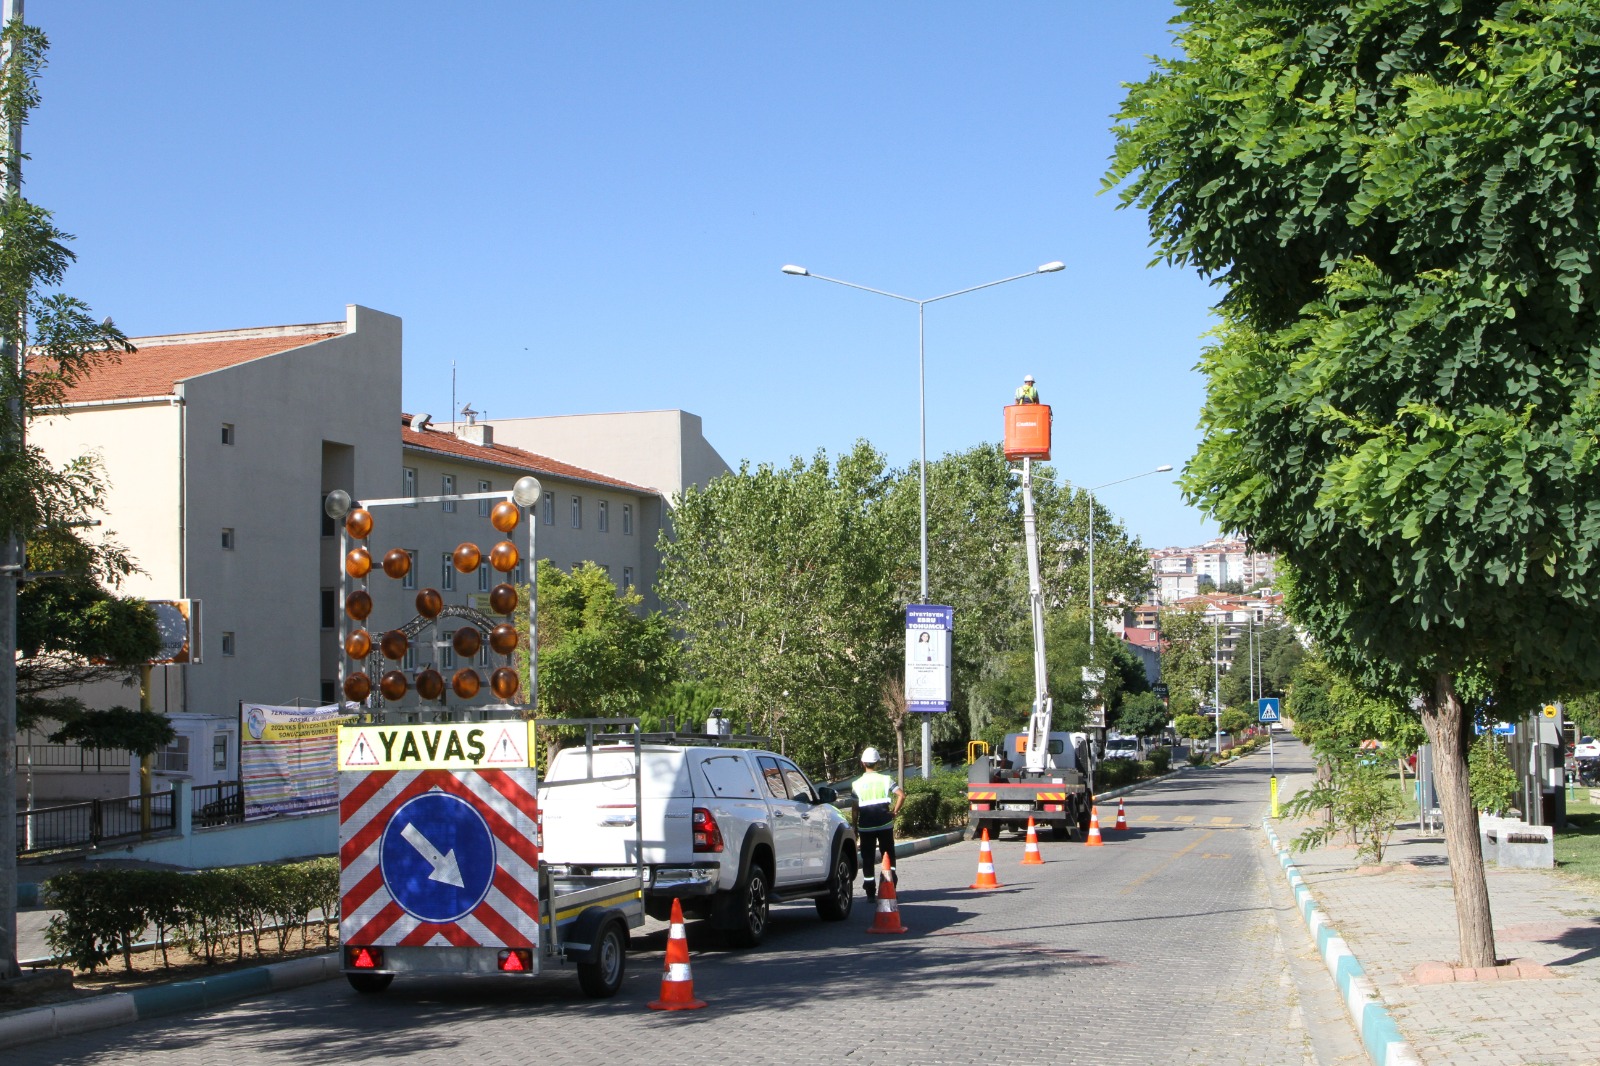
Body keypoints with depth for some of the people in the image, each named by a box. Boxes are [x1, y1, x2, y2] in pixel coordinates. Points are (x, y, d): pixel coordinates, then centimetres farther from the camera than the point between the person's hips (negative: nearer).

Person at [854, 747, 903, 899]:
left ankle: (870, 892, 2)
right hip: (884, 824, 0)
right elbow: (901, 795, -11)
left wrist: (855, 827, 7)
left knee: (868, 859, 4)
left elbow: (855, 808, 0)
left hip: (866, 825, 0)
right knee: (889, 856, 11)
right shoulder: (885, 779, 0)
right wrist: (895, 811, -1)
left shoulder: (856, 784, 0)